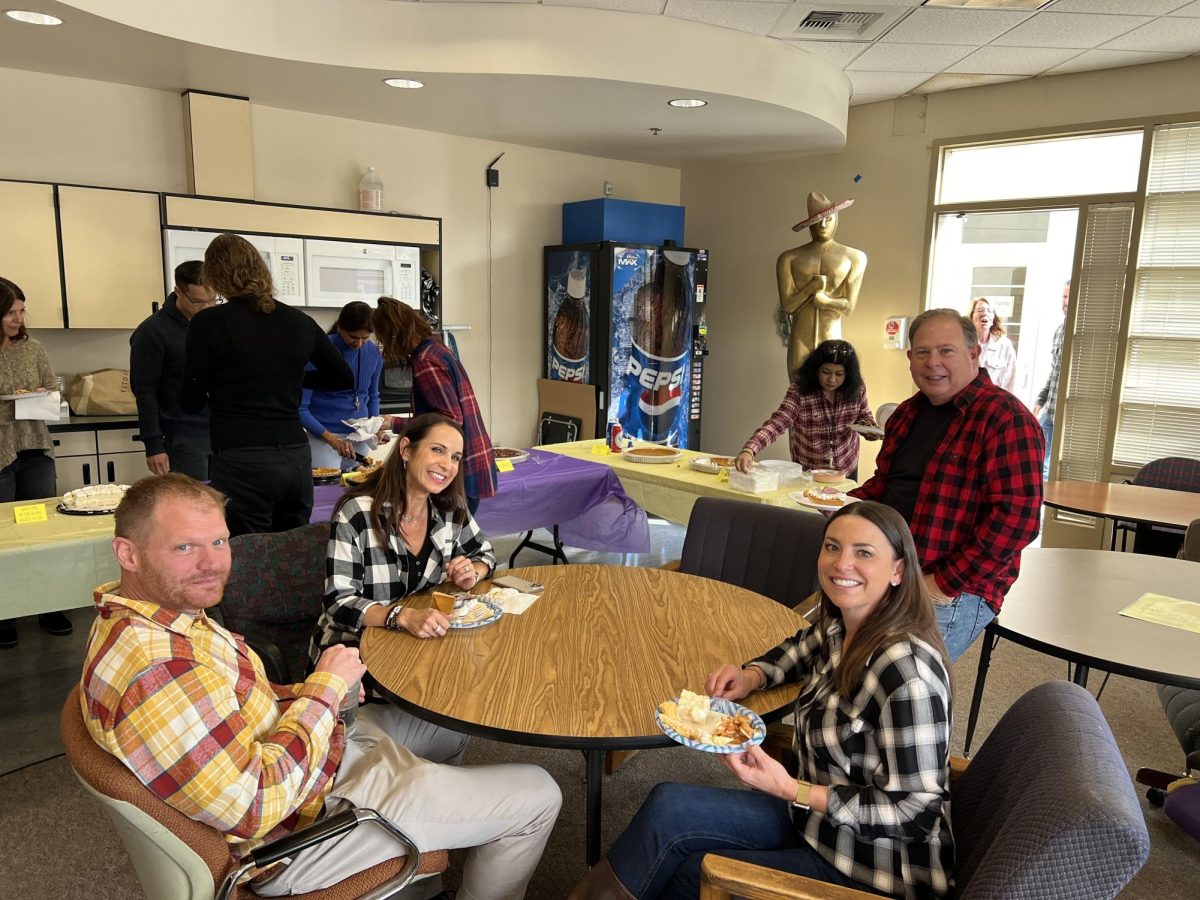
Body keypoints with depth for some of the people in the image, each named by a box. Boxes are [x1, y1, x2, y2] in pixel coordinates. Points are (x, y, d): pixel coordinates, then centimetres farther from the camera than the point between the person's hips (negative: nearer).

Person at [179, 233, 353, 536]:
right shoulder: (299, 321, 6)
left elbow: (191, 402, 0)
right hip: (297, 460, 5)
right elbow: (344, 378, 17)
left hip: (242, 464, -4)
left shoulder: (208, 323, -5)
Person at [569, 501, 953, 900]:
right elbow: (800, 650, 19)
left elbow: (915, 811, -24)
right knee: (668, 803, -1)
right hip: (819, 814, 7)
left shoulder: (907, 672, -29)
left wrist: (791, 790, -27)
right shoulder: (839, 626, -4)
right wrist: (751, 676, -1)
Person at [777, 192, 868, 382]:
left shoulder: (854, 258, 2)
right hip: (800, 341, 0)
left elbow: (848, 306, -2)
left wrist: (819, 298, -10)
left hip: (832, 339, 0)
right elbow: (787, 304, -4)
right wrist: (814, 285, -11)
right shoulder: (790, 258, 2)